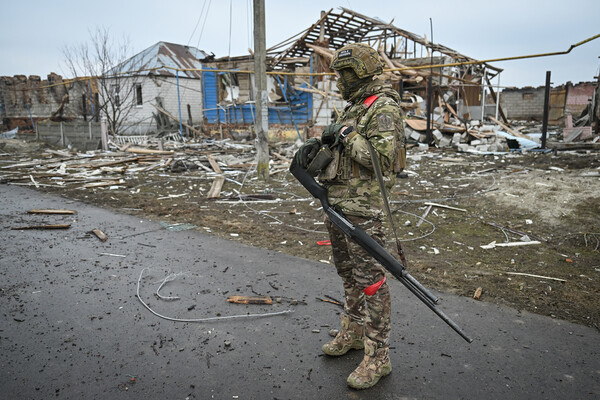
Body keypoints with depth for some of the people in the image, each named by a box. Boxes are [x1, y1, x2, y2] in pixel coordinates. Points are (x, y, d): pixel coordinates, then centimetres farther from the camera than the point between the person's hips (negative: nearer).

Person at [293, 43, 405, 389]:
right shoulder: (355, 105, 17)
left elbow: (383, 160, -23)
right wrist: (315, 146, 1)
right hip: (337, 201, 10)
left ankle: (378, 356, 8)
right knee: (348, 272, 18)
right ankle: (354, 333, 35)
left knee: (370, 278, -3)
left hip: (362, 207, -10)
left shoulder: (384, 108, -12)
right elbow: (337, 145, 21)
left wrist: (347, 134, -17)